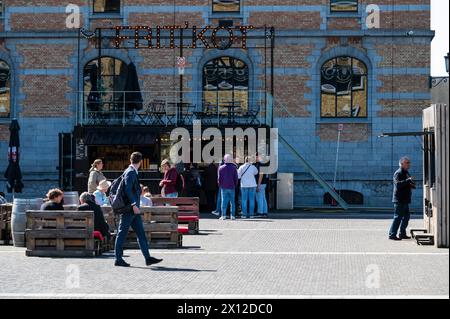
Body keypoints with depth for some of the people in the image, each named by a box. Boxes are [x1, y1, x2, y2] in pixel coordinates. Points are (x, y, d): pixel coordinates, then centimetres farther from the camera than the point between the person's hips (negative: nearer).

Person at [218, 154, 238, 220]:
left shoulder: (221, 168, -1)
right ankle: (232, 215, 2)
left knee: (224, 201, 2)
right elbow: (236, 178, 1)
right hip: (231, 187, 0)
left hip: (224, 187, 0)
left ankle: (223, 215, -4)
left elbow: (219, 178, 2)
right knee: (232, 201, 5)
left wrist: (220, 185, 15)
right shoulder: (233, 168, -1)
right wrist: (235, 186, 12)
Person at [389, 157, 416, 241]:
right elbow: (398, 184, -27)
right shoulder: (398, 173, -12)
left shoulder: (406, 173, 18)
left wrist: (412, 185, 7)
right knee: (398, 217, -8)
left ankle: (402, 234, 22)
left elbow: (407, 185, 29)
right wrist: (408, 180, -31)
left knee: (406, 216, 14)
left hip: (405, 200, 10)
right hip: (399, 200, -10)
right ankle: (392, 234, -4)